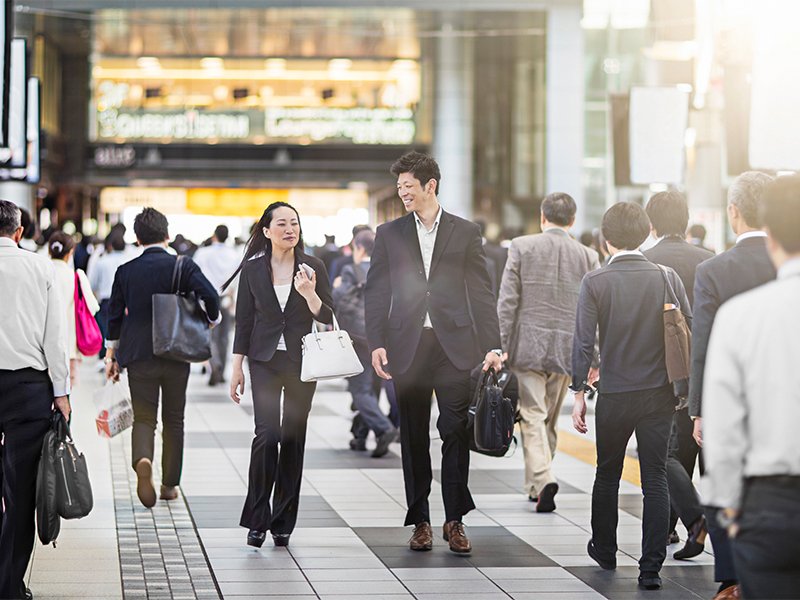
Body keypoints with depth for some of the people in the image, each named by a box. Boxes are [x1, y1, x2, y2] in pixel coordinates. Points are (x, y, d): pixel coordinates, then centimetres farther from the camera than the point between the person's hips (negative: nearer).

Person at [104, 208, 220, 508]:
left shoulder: (125, 271, 0)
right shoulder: (183, 266, -5)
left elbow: (115, 314, 5)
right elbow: (210, 295, -18)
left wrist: (111, 354, 16)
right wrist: (212, 319, 4)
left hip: (139, 356, 0)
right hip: (177, 355, 0)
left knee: (144, 417, 5)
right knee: (174, 419, 13)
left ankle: (142, 460, -25)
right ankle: (170, 484, 17)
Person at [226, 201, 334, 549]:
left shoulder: (313, 268, 1)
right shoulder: (252, 268, 2)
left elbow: (327, 318, 1)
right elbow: (243, 321, 5)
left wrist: (309, 294, -18)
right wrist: (237, 368, 2)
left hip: (301, 361, 1)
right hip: (265, 360, -1)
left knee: (293, 438, 3)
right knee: (267, 433, -15)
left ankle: (283, 523, 12)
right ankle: (257, 520, -7)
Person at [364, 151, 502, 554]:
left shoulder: (465, 233, 6)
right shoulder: (389, 234, 10)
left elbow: (481, 293, 4)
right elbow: (376, 293, 7)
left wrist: (492, 346, -4)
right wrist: (376, 344, -5)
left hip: (454, 346, -1)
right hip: (407, 347, 1)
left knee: (456, 431, -6)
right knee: (414, 437, 6)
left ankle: (455, 520, 2)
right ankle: (420, 521, 12)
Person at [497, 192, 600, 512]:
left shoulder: (522, 247, -4)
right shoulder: (588, 256, 0)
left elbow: (507, 302, -6)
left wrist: (501, 345, -1)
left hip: (527, 347, -2)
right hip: (566, 350, 2)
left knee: (532, 417, -2)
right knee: (550, 420, 15)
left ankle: (542, 479, -21)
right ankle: (536, 484, 25)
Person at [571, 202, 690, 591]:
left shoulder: (595, 282, -7)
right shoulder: (667, 278, -3)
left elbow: (584, 341, -10)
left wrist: (578, 393, -4)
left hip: (614, 395, -1)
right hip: (660, 394, 1)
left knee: (608, 475, 18)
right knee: (655, 479, 2)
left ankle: (604, 550, 34)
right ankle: (651, 567, -3)